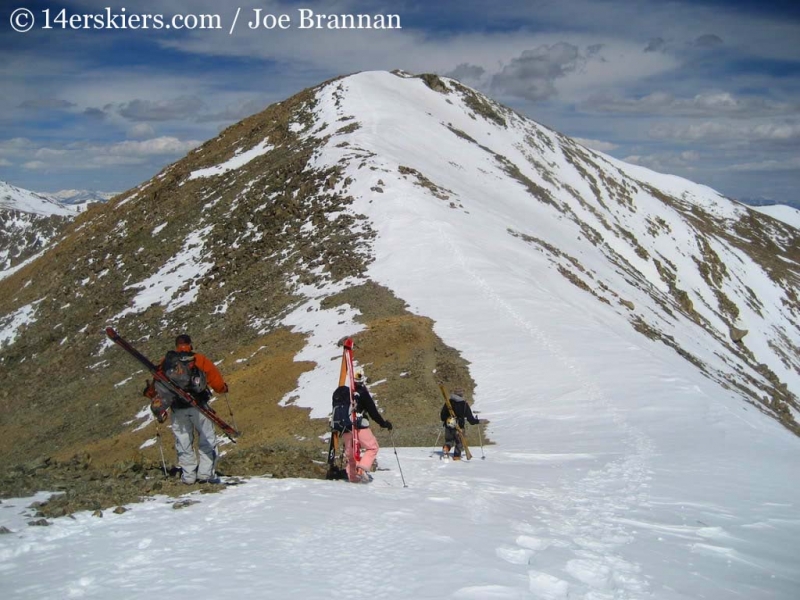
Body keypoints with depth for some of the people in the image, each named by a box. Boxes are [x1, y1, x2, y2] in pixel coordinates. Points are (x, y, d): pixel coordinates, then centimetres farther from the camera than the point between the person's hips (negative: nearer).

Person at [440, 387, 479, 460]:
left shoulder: (448, 402, 1)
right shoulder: (464, 404, -5)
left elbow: (442, 415, 5)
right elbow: (470, 417, -1)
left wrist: (444, 421, 26)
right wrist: (477, 421, 16)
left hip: (448, 427, 2)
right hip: (459, 427, -2)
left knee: (449, 441, 17)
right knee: (459, 442, 16)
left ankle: (446, 449, -12)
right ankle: (456, 456, 12)